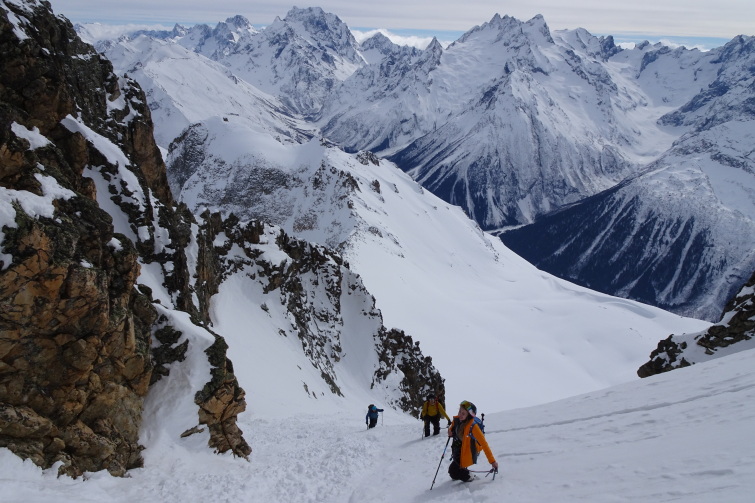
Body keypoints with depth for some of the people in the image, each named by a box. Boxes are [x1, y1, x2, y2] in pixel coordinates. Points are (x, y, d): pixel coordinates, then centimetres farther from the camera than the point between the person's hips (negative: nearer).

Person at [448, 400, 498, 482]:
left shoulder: (473, 426, -31)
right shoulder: (456, 420, -11)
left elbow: (484, 444, -29)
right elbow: (452, 428, 14)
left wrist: (492, 461, -30)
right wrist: (450, 431, -11)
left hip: (468, 453, -7)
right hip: (458, 450, 7)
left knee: (453, 471, -9)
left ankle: (468, 477, 17)